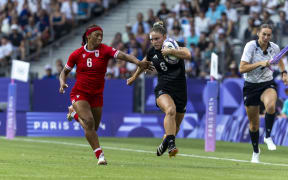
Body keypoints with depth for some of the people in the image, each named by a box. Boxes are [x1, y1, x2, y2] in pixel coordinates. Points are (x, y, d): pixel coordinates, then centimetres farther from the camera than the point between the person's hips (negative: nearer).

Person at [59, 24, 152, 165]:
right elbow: (64, 72, 9)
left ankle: (78, 114, 42)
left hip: (96, 95, 2)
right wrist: (62, 83, -12)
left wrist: (138, 62, -41)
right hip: (79, 94, -2)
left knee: (93, 129, 10)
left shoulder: (105, 50, -7)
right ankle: (99, 155, -19)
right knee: (89, 122, -23)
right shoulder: (77, 54, -4)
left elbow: (122, 55, -24)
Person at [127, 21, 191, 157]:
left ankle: (164, 145, 39)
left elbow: (188, 55, -26)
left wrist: (171, 51, -34)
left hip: (180, 92, 0)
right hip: (163, 90, 0)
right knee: (170, 110, -34)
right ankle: (171, 145, -42)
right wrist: (134, 77, 40)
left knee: (175, 126, 10)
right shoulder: (152, 52, 6)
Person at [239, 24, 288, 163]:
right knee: (253, 123, 7)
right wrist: (260, 63, -28)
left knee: (270, 106, -35)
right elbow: (242, 68, -21)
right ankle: (256, 151, 30)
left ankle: (268, 137, -15)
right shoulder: (251, 46, -14)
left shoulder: (274, 48, -3)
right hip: (251, 86, -1)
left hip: (268, 85, 1)